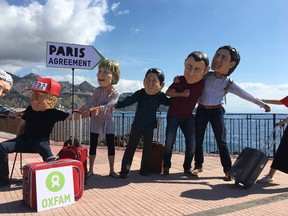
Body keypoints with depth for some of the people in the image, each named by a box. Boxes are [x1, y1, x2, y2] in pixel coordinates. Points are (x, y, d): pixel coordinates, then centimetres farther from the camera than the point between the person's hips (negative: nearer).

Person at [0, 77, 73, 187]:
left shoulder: (53, 113, -11)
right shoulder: (30, 109, 0)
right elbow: (22, 124, 15)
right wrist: (18, 139, 7)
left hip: (41, 141, -4)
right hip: (25, 139, 4)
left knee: (44, 147, -39)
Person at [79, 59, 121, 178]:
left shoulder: (116, 93, -12)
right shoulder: (98, 90, -7)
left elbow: (108, 106, -28)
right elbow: (89, 102, -17)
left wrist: (97, 108, -46)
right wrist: (78, 111, -32)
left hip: (108, 121, -1)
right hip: (95, 120, 1)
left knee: (111, 145, 1)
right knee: (93, 145, 4)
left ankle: (112, 170, 13)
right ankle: (90, 170, 15)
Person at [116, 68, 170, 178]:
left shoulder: (160, 96, -4)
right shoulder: (140, 93, -11)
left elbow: (170, 102, 6)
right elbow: (126, 102, -15)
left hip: (149, 127, 3)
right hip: (137, 125, -2)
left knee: (148, 148, 8)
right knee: (131, 147, -1)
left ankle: (144, 169, 22)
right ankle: (124, 170, 5)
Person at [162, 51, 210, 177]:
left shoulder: (202, 83, -11)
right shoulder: (179, 80, -19)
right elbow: (168, 92, -7)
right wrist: (181, 94, -20)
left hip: (188, 117, 3)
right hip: (173, 115, -3)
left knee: (192, 143, 0)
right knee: (169, 141, -4)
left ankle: (187, 168, 15)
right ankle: (166, 167, 9)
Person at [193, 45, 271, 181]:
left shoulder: (229, 84, 1)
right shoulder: (205, 76, 3)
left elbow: (245, 95, 4)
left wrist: (261, 104, 5)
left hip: (217, 111, -1)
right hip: (201, 110, 2)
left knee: (221, 141, -4)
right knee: (198, 140, 3)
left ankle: (227, 169, 4)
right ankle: (198, 165, 19)